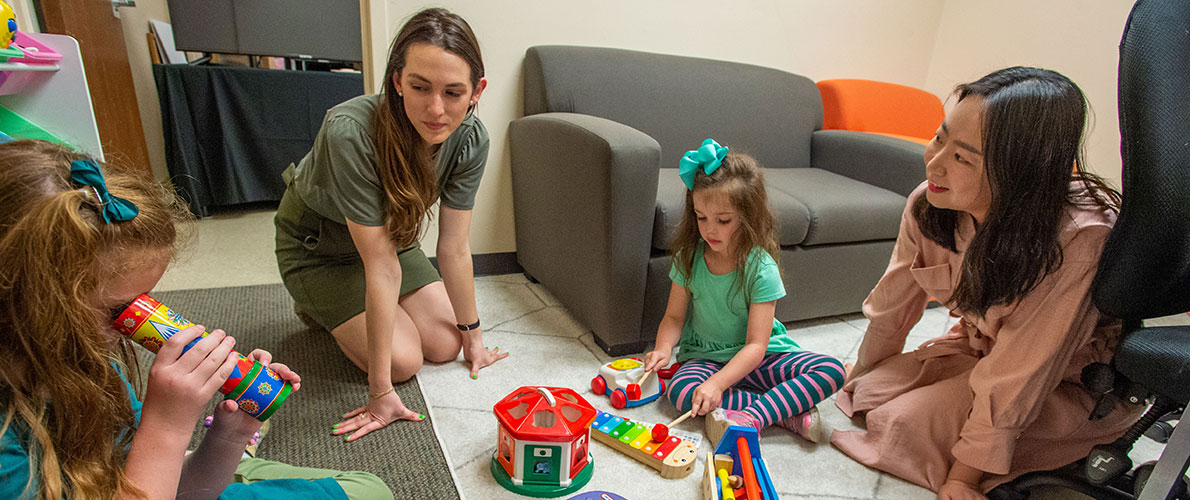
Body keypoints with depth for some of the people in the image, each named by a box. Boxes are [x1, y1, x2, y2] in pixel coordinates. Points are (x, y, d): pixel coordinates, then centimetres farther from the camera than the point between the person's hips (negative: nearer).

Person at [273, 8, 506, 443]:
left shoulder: (470, 140, -25)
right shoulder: (351, 132, -40)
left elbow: (454, 249, -17)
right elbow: (382, 266, -37)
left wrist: (472, 337, -8)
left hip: (389, 231, 5)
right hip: (317, 242, -4)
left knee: (444, 346, 1)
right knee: (403, 360, -12)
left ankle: (344, 304, 26)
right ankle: (317, 306, 16)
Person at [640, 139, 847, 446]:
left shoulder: (761, 268, -18)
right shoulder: (688, 258, -6)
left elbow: (756, 345, -22)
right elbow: (674, 316, 1)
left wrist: (717, 384, -36)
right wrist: (664, 347, -22)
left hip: (760, 358, -2)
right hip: (705, 356, 2)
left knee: (832, 371, -22)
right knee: (679, 389, -31)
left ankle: (751, 417, -31)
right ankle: (788, 410, -23)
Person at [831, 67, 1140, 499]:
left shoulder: (1077, 240, -36)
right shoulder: (929, 204, -20)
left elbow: (1015, 379, -30)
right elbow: (892, 304, -5)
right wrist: (863, 372, 10)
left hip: (1070, 383, -4)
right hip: (981, 347, 5)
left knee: (910, 421, -19)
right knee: (870, 395, -7)